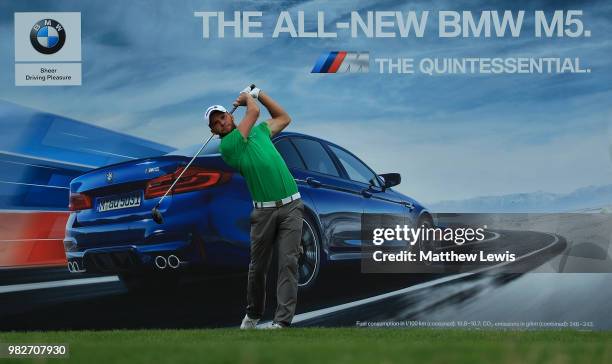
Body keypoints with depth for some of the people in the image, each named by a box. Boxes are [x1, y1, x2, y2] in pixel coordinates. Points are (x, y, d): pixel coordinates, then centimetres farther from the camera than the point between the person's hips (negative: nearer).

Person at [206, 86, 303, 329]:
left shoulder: (259, 132, 15)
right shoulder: (226, 147, -4)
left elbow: (284, 118, 28)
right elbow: (254, 111, -6)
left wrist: (258, 93, 23)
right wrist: (247, 98, 15)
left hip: (290, 206, 2)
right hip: (264, 211, -2)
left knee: (288, 262, -9)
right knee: (258, 266, 7)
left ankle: (282, 320, -12)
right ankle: (253, 314, 29)